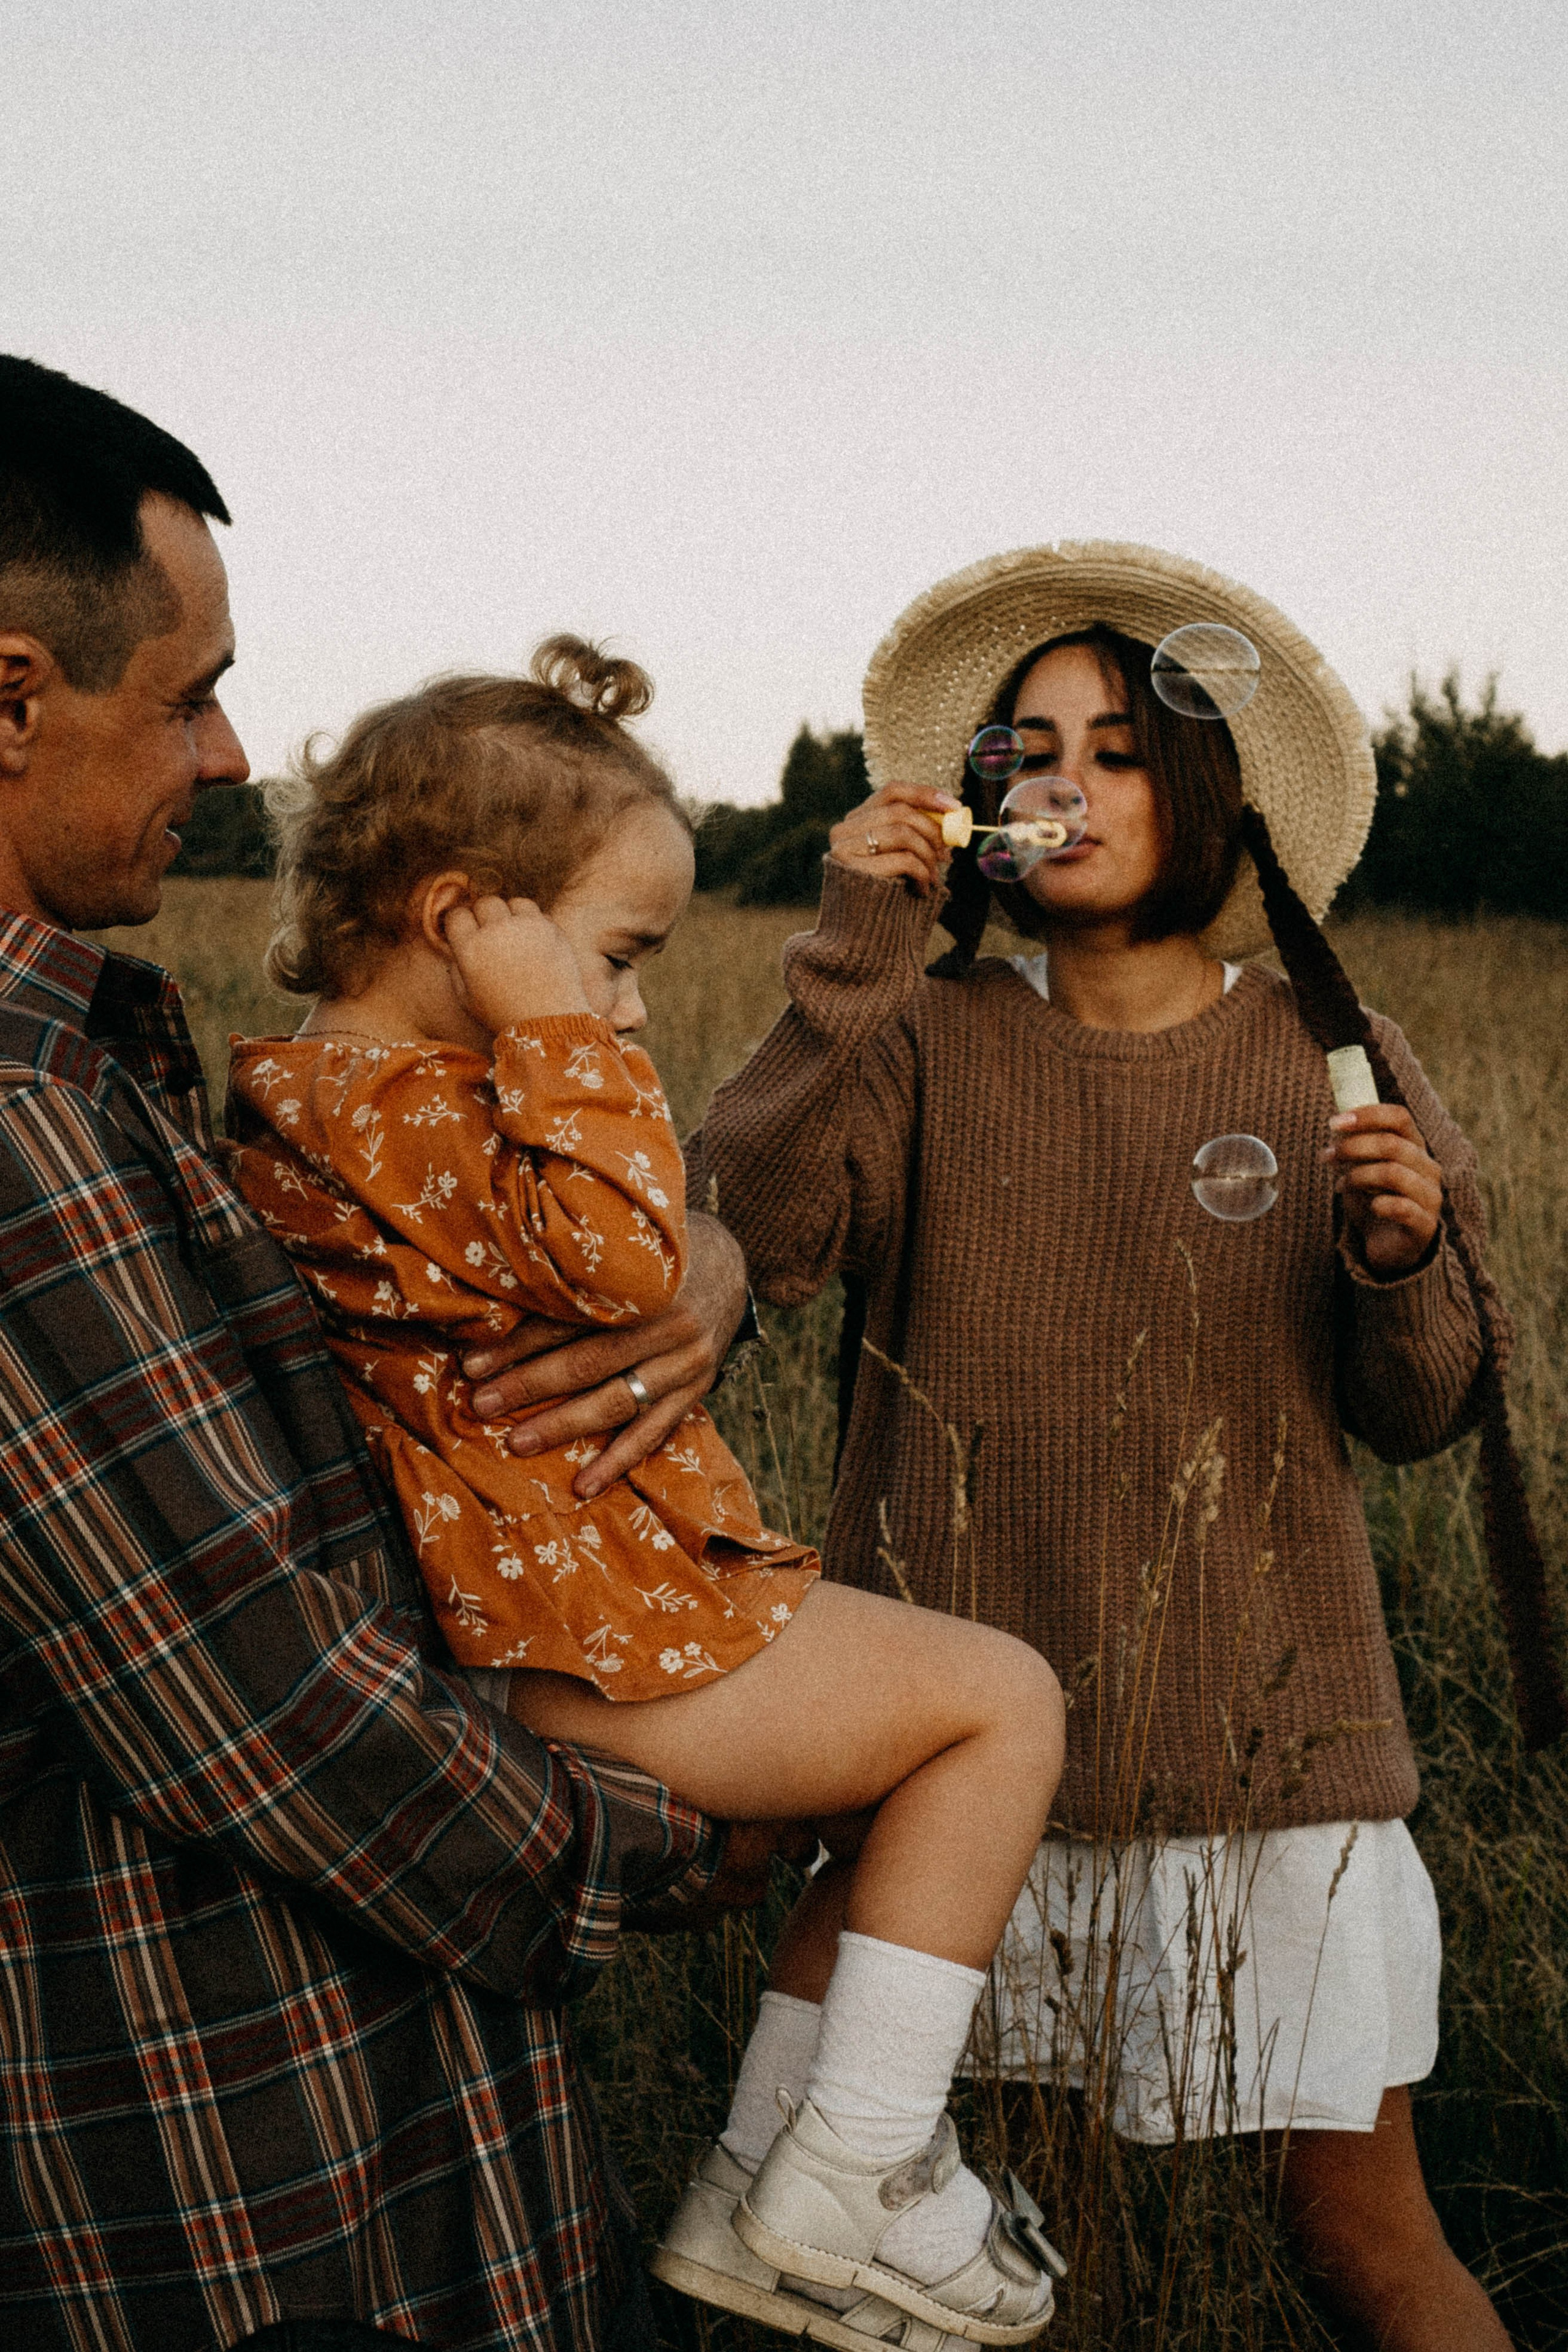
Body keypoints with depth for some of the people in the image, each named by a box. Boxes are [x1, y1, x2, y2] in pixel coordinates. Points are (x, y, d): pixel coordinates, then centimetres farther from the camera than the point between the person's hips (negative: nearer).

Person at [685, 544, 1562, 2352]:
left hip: (1260, 1728, 0)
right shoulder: (926, 1044, -1)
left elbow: (1418, 1416, 6)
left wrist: (1404, 1253, -14)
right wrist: (853, 958, -20)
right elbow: (746, 1242, -17)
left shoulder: (1328, 1058, 1)